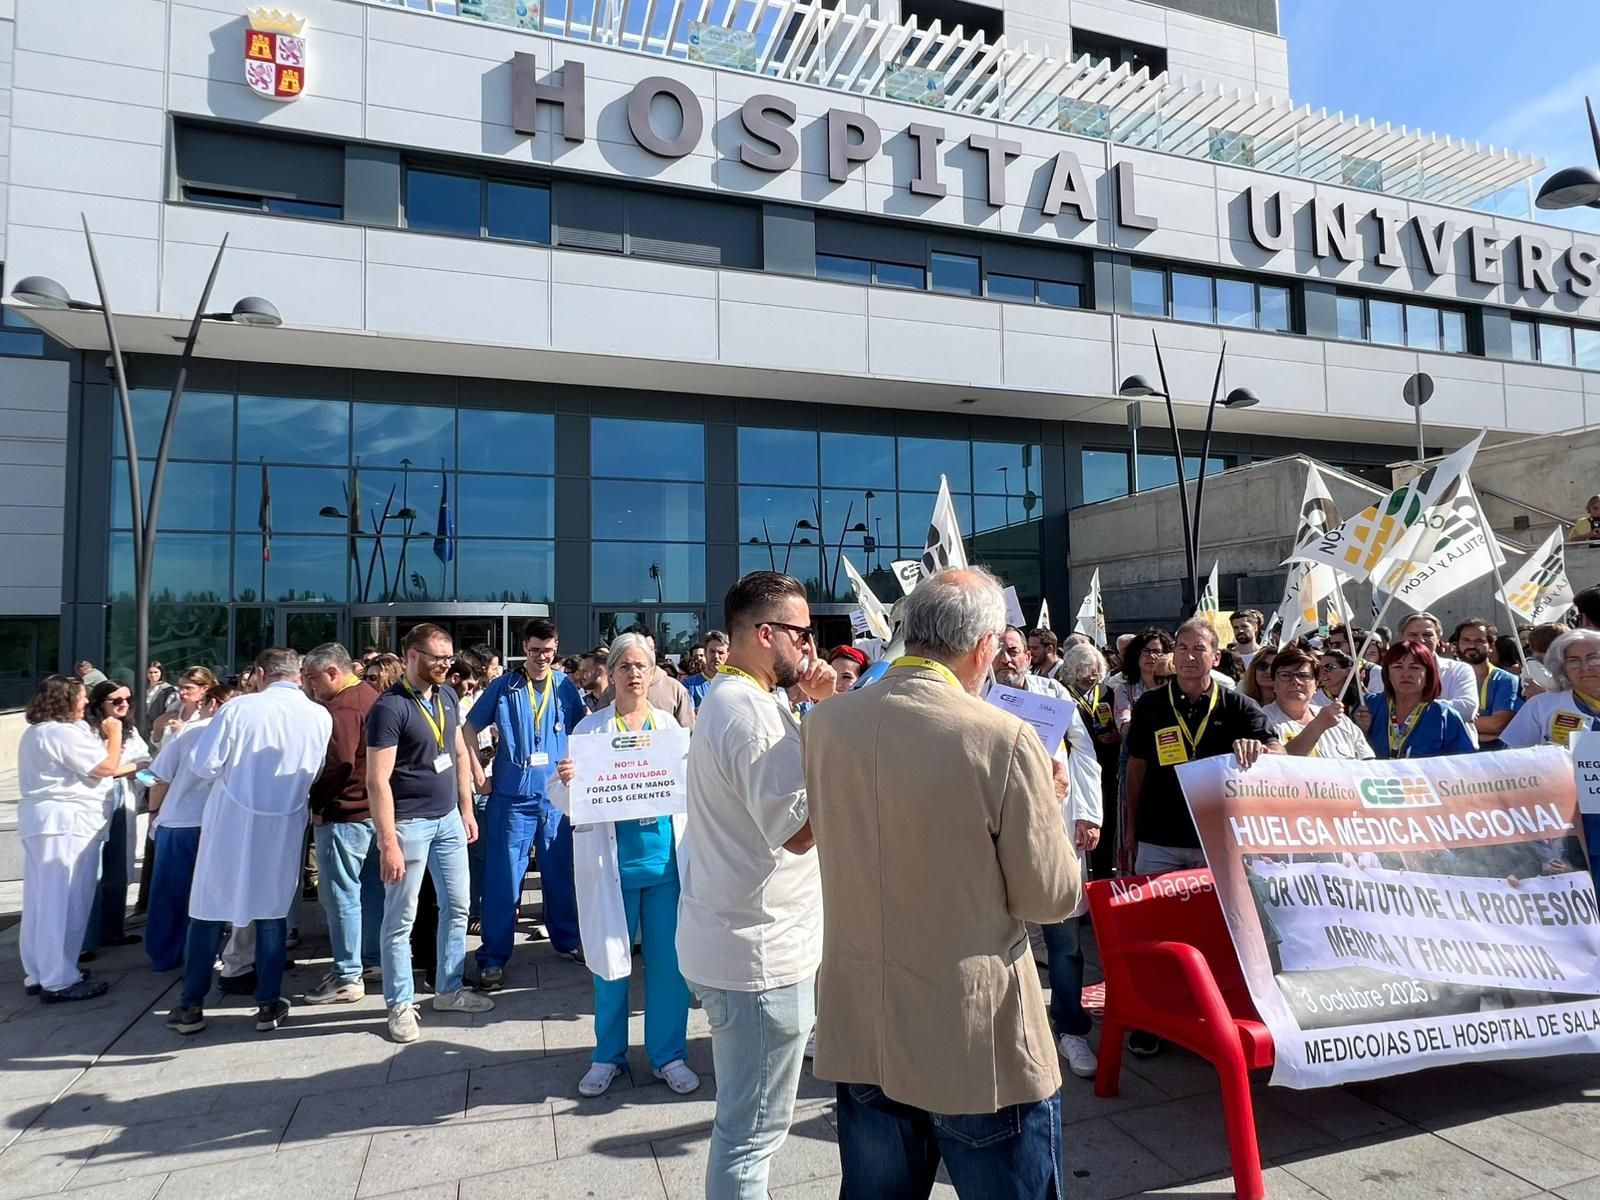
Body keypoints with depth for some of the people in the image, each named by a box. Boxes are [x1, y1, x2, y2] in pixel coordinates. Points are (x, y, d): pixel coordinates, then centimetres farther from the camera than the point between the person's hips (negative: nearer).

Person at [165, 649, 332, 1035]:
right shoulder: (321, 717, -5)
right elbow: (321, 774, 2)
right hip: (284, 827, 2)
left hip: (231, 822, -2)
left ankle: (191, 1006, 21)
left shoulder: (239, 708, -13)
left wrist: (235, 764, 10)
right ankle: (269, 1005, 18)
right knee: (272, 912, 13)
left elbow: (203, 765, -10)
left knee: (209, 911, 12)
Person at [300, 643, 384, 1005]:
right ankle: (373, 960, 26)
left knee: (341, 894, -2)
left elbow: (338, 763, -26)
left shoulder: (342, 708, -19)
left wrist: (316, 802, -11)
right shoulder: (371, 697, 12)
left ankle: (347, 976, 5)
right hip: (373, 809, 10)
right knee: (371, 887, 16)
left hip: (344, 813, -10)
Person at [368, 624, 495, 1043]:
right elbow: (378, 780, -18)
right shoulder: (390, 707, -17)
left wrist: (467, 809, 13)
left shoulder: (447, 697, 5)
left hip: (448, 819, 7)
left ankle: (449, 989, 30)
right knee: (400, 918, 5)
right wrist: (388, 842, -20)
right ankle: (400, 1004, 20)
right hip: (409, 823, -7)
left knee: (457, 907, 15)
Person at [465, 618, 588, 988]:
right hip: (512, 797, -2)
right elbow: (470, 728, 5)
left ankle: (568, 940, 30)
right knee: (503, 880, 1)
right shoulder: (504, 686, -2)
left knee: (561, 874, 14)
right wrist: (477, 772, -2)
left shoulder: (566, 687, 3)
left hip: (557, 796, 2)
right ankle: (493, 958, 11)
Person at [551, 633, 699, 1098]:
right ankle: (608, 1056, 29)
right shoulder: (591, 727, 1)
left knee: (669, 960, 6)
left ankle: (668, 1055, 24)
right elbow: (562, 799, -1)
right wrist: (567, 781, -22)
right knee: (611, 960, 9)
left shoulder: (669, 723, 6)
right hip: (611, 861, -1)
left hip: (666, 856, 2)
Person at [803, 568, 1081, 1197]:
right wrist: (1046, 806, 6)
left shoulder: (826, 722, -4)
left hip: (860, 1026, 5)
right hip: (976, 1039, -4)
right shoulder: (1005, 739, -21)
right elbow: (1052, 897, -12)